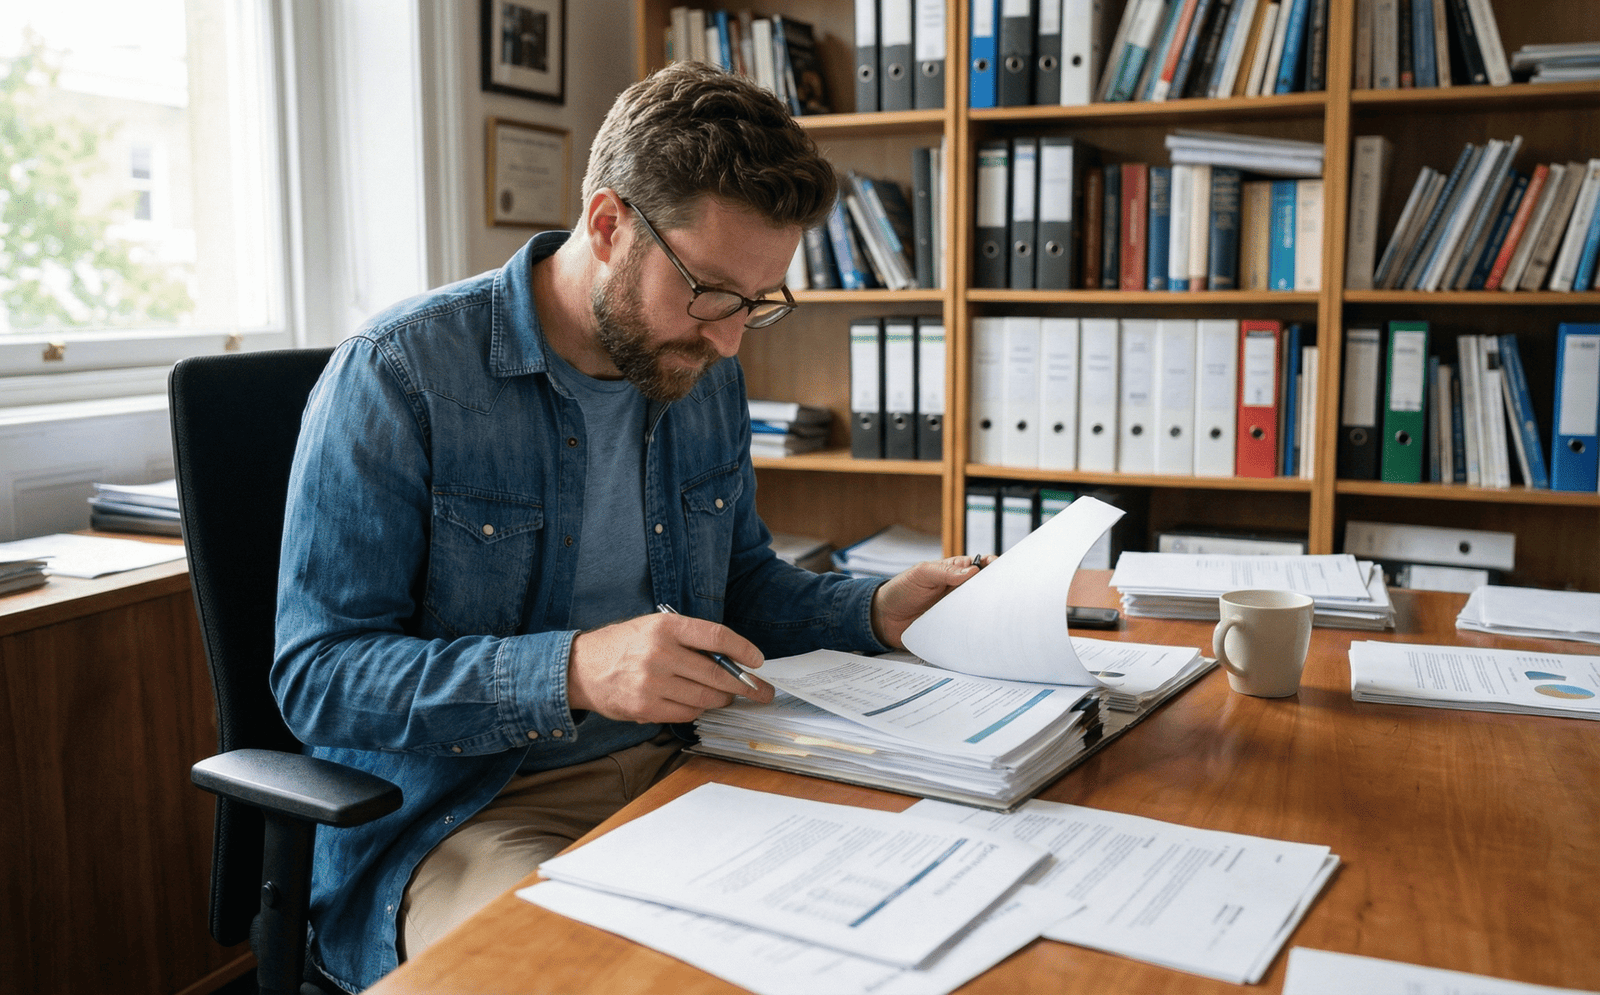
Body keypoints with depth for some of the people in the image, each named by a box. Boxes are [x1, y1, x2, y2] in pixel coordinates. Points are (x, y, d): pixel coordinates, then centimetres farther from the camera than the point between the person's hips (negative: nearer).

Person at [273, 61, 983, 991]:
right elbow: (317, 674, -16)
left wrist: (876, 612, 1)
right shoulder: (397, 375, -14)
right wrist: (570, 673, -30)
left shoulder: (708, 377, 7)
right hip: (467, 811, -5)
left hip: (676, 773, 6)